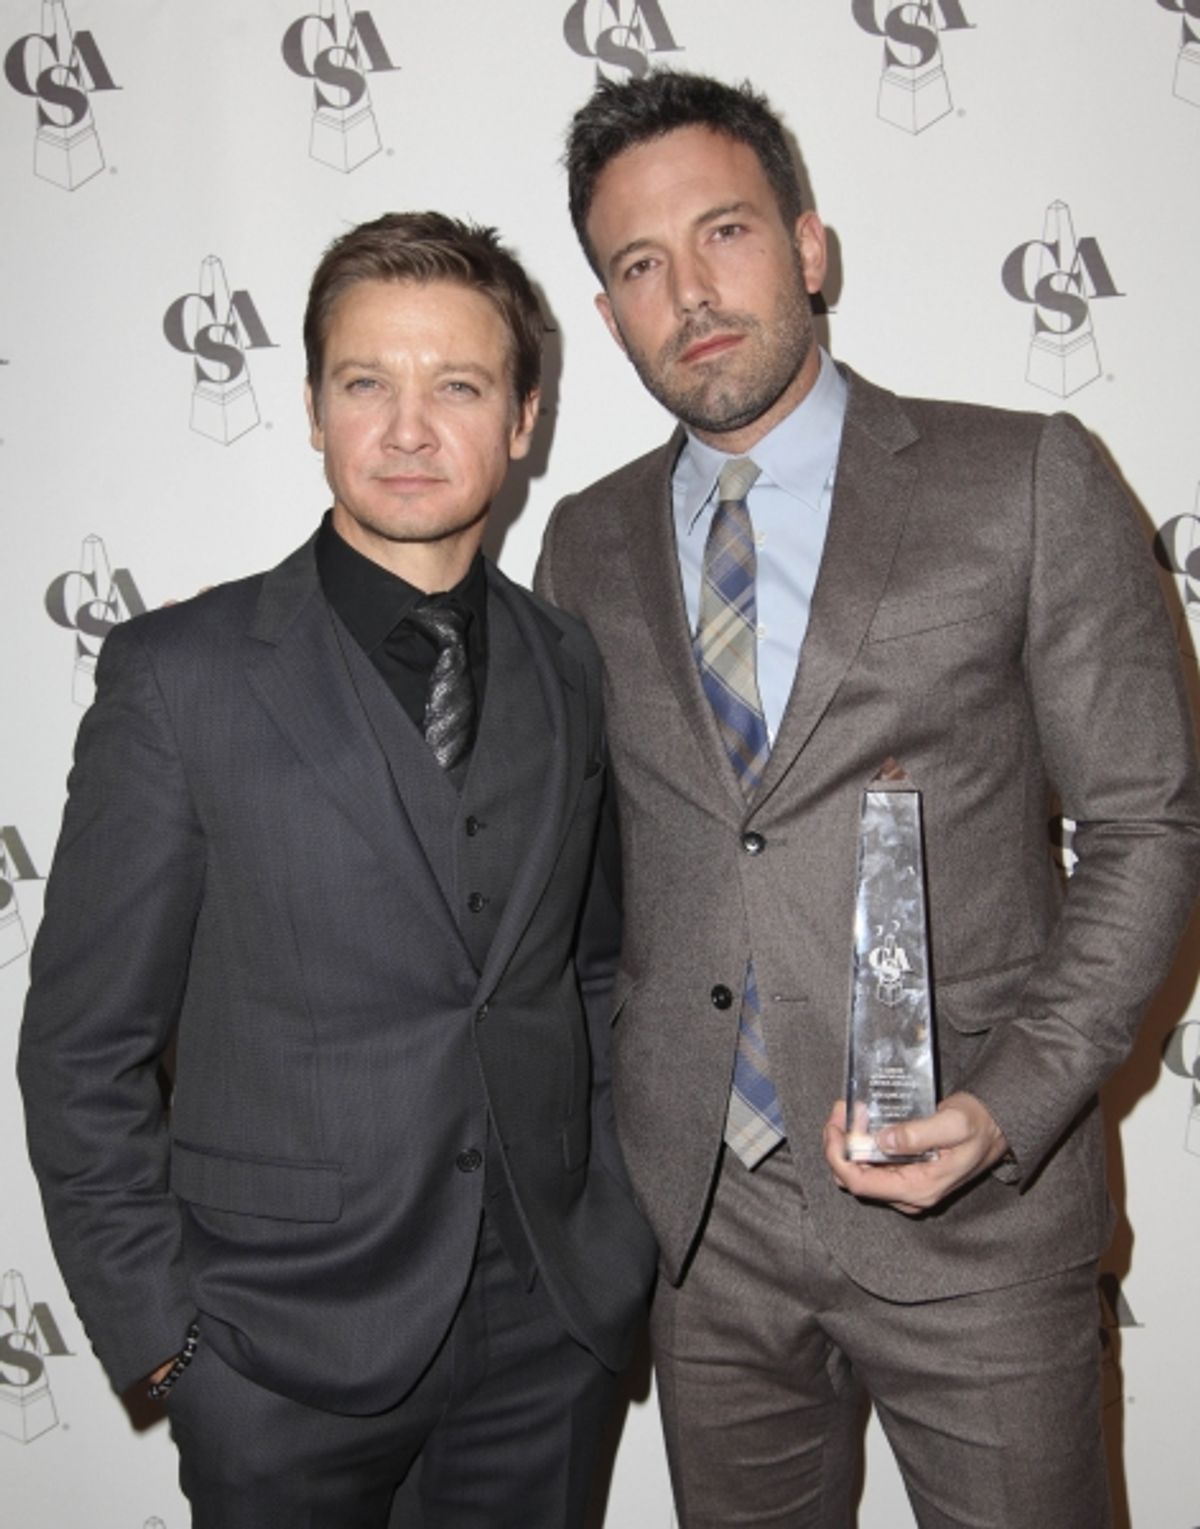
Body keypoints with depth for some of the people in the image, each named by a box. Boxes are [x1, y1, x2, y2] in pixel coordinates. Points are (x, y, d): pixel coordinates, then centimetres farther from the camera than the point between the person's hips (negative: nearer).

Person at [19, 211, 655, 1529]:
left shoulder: (567, 667, 2)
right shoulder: (180, 676, -11)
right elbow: (85, 1048, -7)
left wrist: (611, 1210, 6)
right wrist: (161, 1335, -6)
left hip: (550, 1321, 4)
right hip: (286, 1349, -3)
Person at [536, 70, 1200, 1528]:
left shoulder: (1026, 483, -6)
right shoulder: (585, 545, 5)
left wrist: (1011, 1103, -16)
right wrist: (597, 1143, 6)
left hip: (970, 1208, -2)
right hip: (696, 1218, 3)